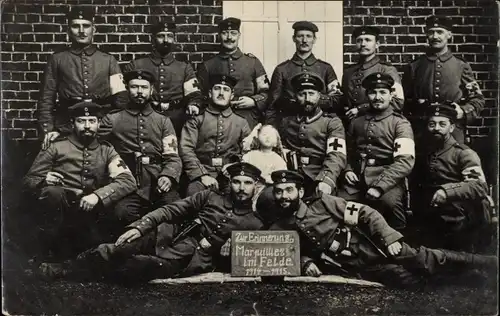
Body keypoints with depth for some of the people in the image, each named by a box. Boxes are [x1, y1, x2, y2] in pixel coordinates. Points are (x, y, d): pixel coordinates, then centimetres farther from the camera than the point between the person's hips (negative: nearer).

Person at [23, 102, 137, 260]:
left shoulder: (106, 150, 9)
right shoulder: (56, 147, 4)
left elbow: (128, 181, -4)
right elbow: (29, 180, 5)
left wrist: (97, 195, -20)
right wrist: (44, 181, -20)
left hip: (89, 213, 3)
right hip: (59, 211, -3)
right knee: (53, 192, -32)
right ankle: (47, 252, -15)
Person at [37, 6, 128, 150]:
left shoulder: (108, 60, 10)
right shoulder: (57, 60, 8)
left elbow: (120, 97, 8)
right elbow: (46, 97, 5)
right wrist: (48, 129, -5)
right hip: (66, 129, 0)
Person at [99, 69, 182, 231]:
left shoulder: (163, 121, 18)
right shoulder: (112, 119, 15)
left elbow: (173, 157, 8)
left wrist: (168, 176, -10)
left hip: (158, 185, 1)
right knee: (123, 213, -31)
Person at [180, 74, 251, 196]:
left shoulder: (241, 122, 19)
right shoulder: (196, 119, 12)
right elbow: (186, 149, 0)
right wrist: (202, 175, -13)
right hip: (201, 171, -2)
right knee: (194, 192, -33)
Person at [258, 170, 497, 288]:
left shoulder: (323, 203, -5)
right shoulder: (277, 232, -1)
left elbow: (367, 213, -5)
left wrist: (390, 237, -17)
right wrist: (305, 263, -8)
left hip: (376, 246, 0)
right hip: (363, 268, 0)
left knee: (427, 260, -9)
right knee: (411, 280, -16)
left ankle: (490, 263, 9)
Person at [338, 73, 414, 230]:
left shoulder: (400, 123, 2)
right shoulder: (356, 122, 18)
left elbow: (405, 161, -12)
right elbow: (348, 151, 27)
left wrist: (379, 186, -22)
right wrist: (347, 170, 4)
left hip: (387, 177, -4)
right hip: (358, 177, 4)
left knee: (389, 201, -34)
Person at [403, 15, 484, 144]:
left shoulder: (461, 66, 7)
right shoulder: (414, 67, 7)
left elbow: (477, 100, 9)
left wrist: (463, 112, -9)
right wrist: (415, 104, -8)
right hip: (420, 133, 0)